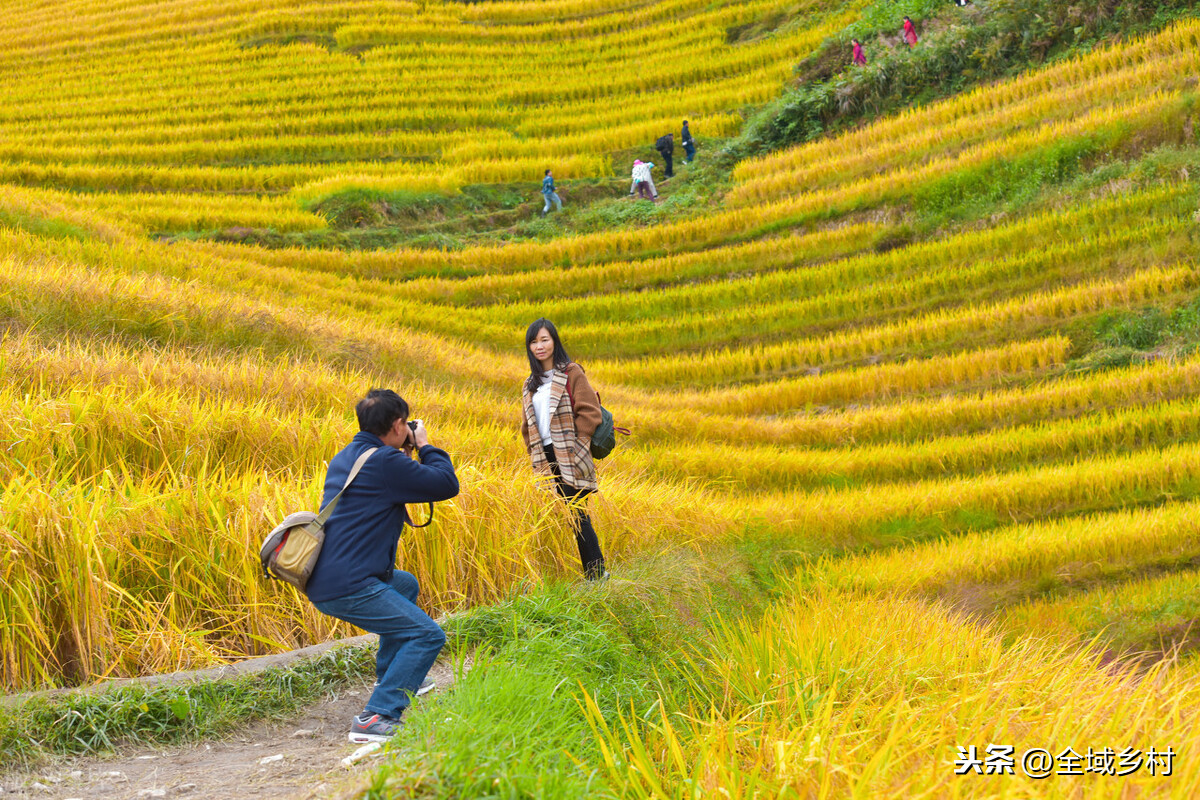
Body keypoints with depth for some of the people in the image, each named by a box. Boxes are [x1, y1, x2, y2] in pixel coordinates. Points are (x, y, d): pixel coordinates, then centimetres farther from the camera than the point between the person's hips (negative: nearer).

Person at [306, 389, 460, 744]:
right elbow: (447, 484, -7)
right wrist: (425, 447, 8)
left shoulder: (345, 458, 16)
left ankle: (392, 677, 40)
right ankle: (376, 718, -18)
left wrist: (404, 457, 25)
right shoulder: (384, 462, -13)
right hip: (348, 588, -10)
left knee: (406, 584, 34)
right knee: (428, 636, -9)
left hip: (322, 581, 10)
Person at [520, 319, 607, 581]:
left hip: (569, 460, -6)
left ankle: (596, 574, -7)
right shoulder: (530, 384, 18)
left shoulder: (572, 373, -2)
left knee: (577, 515, -12)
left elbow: (589, 412, -7)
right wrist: (535, 455, 13)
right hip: (545, 460, 7)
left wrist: (577, 446, -10)